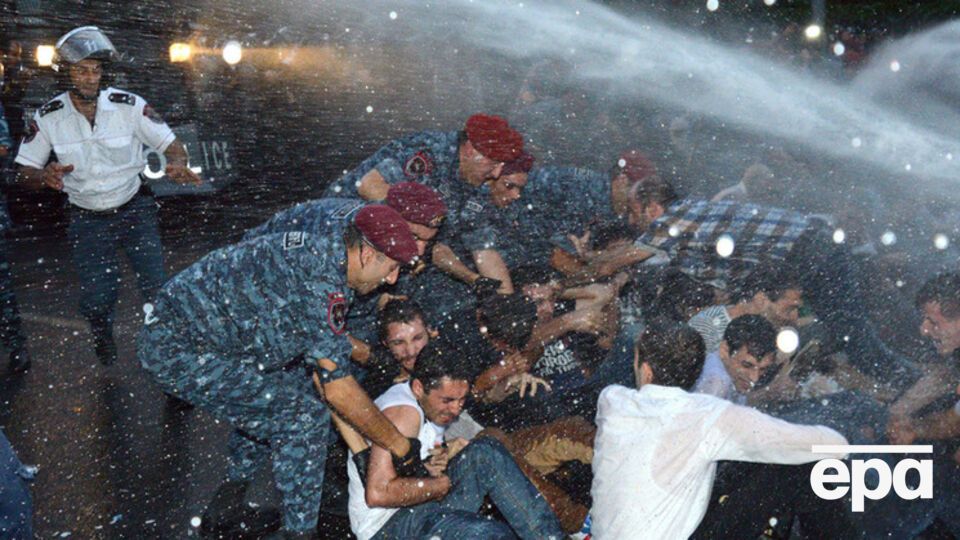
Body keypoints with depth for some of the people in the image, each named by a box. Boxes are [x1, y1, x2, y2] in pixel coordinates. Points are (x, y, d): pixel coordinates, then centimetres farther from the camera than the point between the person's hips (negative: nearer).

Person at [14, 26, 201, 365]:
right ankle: (107, 363, 32)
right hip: (87, 219, 1)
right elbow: (26, 170, -4)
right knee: (96, 302, 1)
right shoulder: (48, 117, -10)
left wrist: (177, 165, -32)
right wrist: (45, 176, -29)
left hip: (134, 208, -1)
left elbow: (171, 144, -8)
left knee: (157, 289, -8)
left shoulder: (129, 106, -14)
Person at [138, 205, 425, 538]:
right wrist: (399, 445, -8)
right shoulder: (323, 285, -23)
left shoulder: (319, 249, 5)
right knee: (304, 418, -11)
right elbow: (340, 391, -19)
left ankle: (225, 506, 30)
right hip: (178, 353, -10)